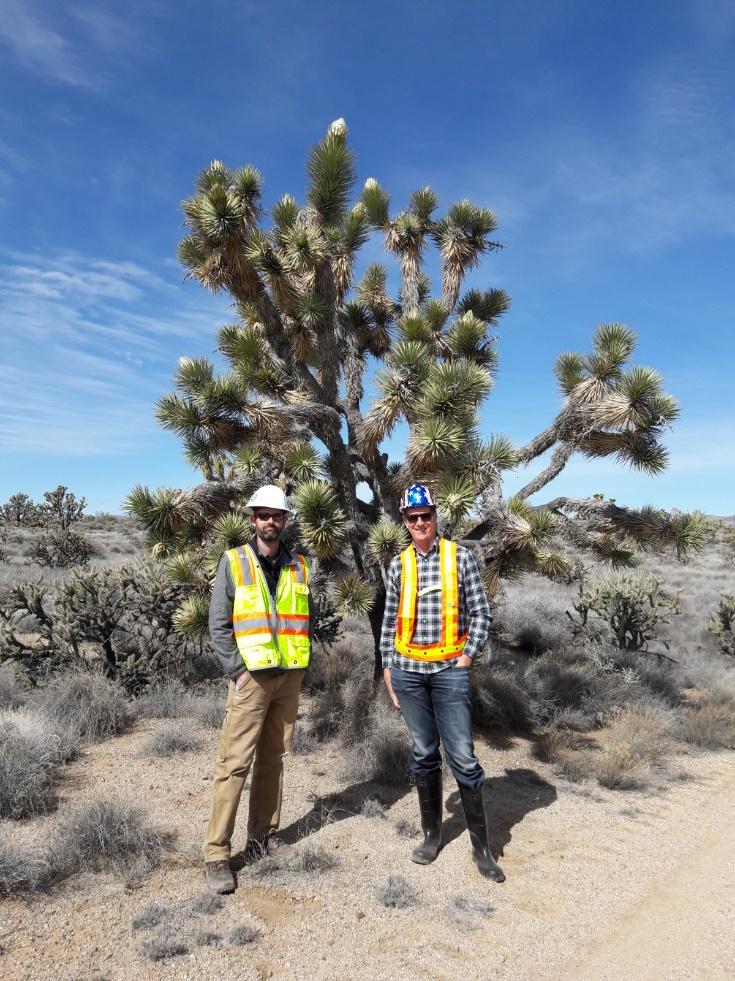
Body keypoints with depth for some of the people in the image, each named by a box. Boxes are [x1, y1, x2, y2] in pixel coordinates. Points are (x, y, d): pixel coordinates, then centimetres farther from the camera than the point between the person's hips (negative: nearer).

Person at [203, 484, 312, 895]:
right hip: (251, 676, -4)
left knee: (273, 759, 12)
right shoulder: (233, 562, -3)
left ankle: (261, 836, 25)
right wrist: (238, 671, -10)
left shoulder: (299, 566, 8)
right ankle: (217, 853, 5)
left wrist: (301, 664, 4)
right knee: (235, 763, -4)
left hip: (290, 677, 4)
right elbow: (219, 625, -4)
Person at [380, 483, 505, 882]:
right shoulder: (398, 565, 6)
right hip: (408, 669, 3)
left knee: (462, 756, -1)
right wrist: (388, 667, 8)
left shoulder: (460, 557, -2)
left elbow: (481, 613, 0)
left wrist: (468, 655, -8)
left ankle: (481, 845, 14)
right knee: (423, 754, 12)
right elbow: (389, 621, 11)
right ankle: (432, 833, 27)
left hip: (449, 669, -2)